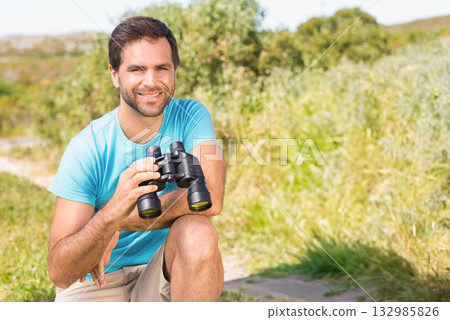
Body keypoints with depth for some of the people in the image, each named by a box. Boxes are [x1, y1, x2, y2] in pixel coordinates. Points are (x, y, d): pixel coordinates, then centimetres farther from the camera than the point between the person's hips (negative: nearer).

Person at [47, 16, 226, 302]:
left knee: (198, 233, -29)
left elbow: (210, 198, -25)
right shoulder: (87, 149, -14)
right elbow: (60, 274, -19)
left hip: (169, 268, 2)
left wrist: (120, 222, -22)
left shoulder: (190, 117, -8)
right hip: (99, 279, -1)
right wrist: (113, 210, -38)